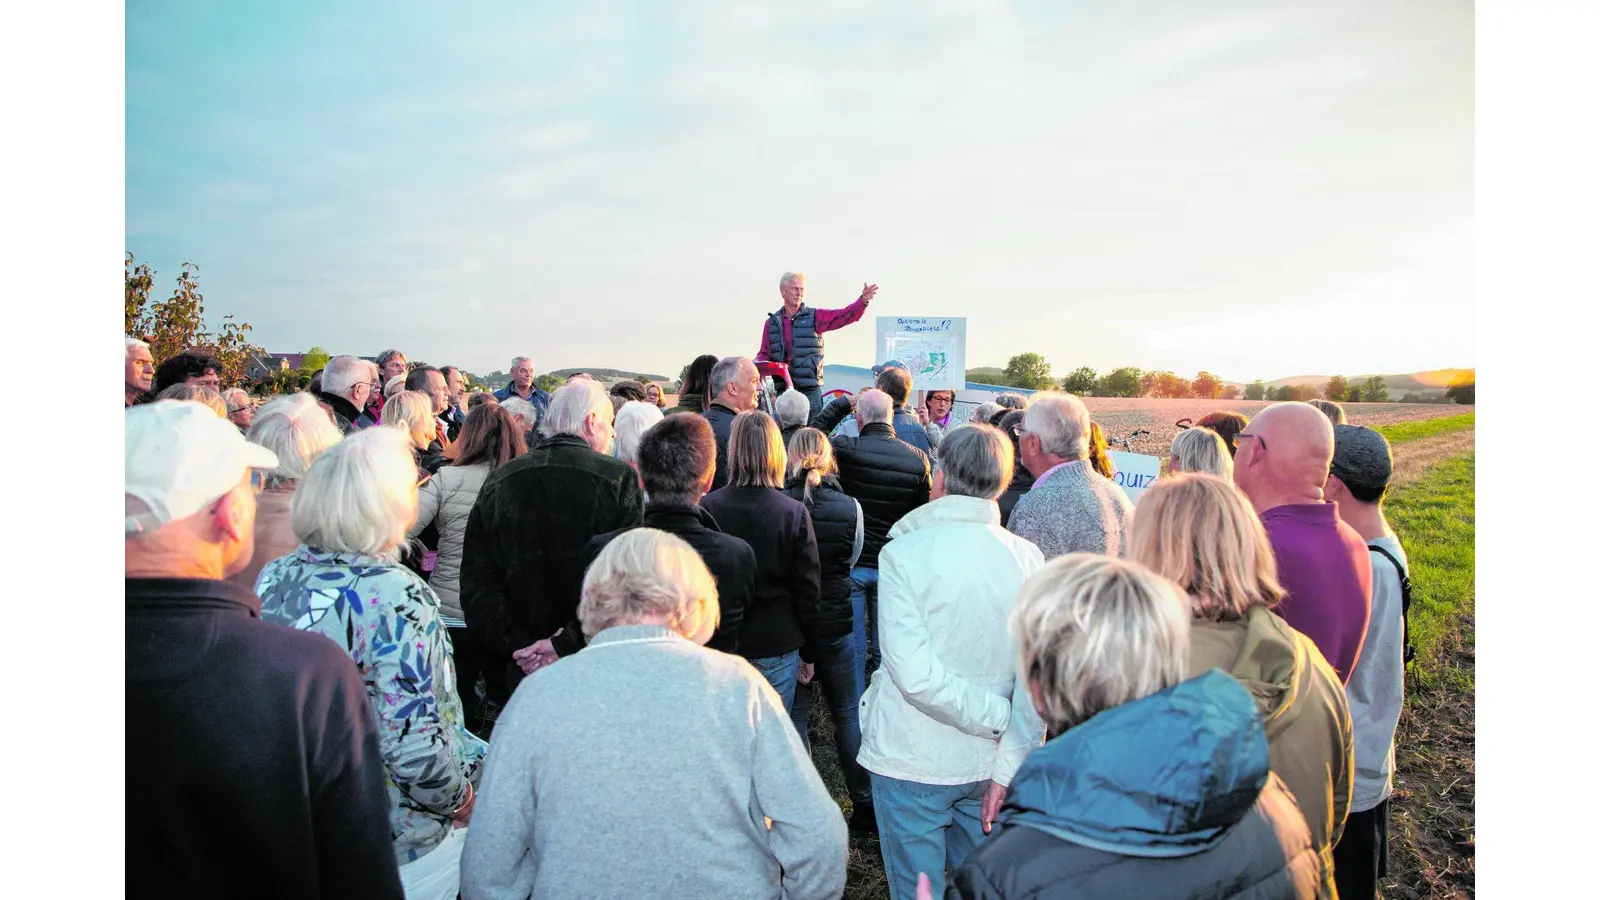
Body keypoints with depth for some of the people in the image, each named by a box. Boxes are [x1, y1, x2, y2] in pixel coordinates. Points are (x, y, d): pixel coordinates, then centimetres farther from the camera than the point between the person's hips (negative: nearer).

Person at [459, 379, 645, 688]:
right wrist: (568, 644, -14)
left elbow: (475, 584, -1)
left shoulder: (498, 482, 1)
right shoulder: (620, 478, -11)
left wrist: (519, 648, -4)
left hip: (525, 667, 3)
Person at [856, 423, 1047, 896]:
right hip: (987, 765, 4)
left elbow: (915, 673, -24)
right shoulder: (1028, 558, -7)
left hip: (913, 763, -4)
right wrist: (1009, 767, -7)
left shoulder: (902, 554, -17)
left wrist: (999, 718, -14)